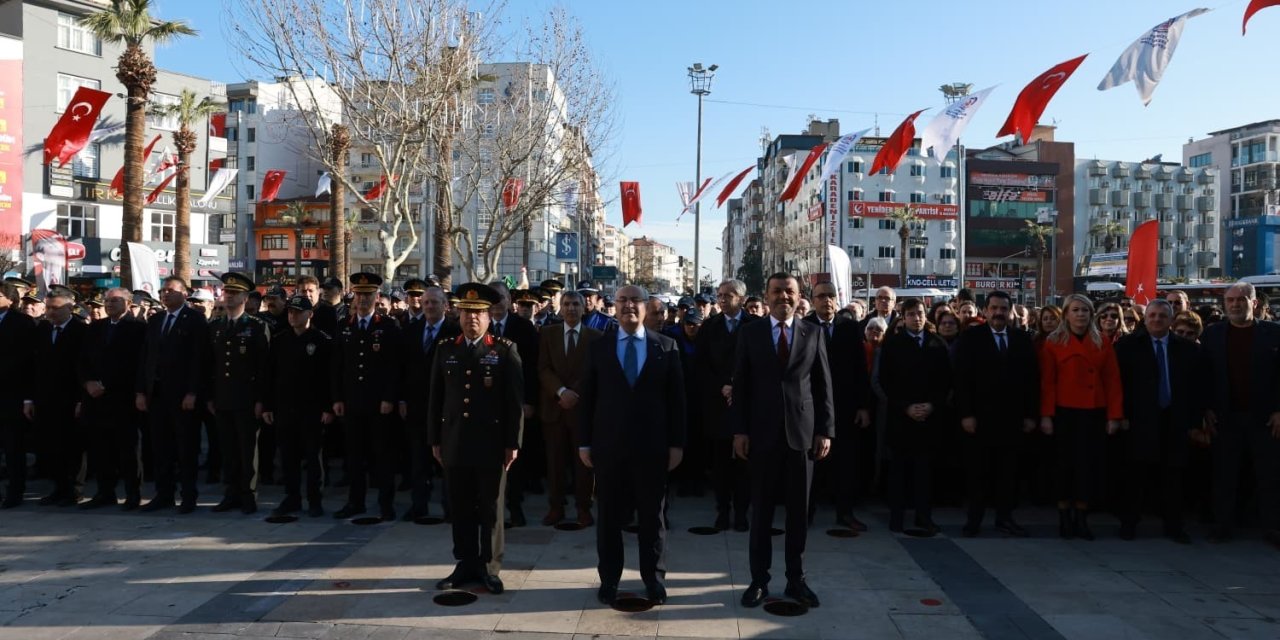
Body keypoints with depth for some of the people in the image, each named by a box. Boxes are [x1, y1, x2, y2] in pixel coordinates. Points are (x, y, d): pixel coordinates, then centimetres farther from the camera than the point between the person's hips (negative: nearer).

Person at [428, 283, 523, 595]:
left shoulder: (506, 350, -2)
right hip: (454, 443, 3)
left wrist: (513, 443, -7)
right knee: (460, 508, 9)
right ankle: (466, 564, 22)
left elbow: (516, 401, -4)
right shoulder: (445, 349, 8)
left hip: (491, 443, -3)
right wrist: (434, 440, 8)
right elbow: (436, 398, 10)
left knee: (491, 508, 6)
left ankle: (490, 567, 17)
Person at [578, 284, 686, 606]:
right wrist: (584, 442, 0)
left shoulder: (666, 347, 2)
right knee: (609, 515, 9)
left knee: (653, 515, 10)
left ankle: (654, 578, 24)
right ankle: (609, 579, 22)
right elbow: (587, 397, 4)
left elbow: (676, 398, 2)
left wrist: (677, 443, -2)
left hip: (652, 444, 0)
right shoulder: (598, 347, 4)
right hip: (609, 444, 1)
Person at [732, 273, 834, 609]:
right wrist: (740, 430, -4)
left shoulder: (814, 333, 6)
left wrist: (826, 430, -2)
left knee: (799, 510, 9)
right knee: (761, 509, 6)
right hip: (763, 432, -1)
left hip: (802, 432, 1)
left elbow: (824, 386, 4)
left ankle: (796, 579, 21)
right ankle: (759, 579, 17)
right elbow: (741, 384, 2)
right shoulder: (750, 332, 4)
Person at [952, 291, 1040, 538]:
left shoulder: (1023, 339, 9)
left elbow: (1032, 378, 8)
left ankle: (1004, 518, 17)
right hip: (980, 416, -3)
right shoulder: (970, 337, 0)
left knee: (1008, 471, 8)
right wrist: (965, 414, -12)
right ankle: (974, 518, 12)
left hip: (1012, 418, 3)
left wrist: (1031, 414, 2)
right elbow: (962, 378, -6)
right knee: (977, 471, 4)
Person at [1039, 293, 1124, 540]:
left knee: (1089, 465, 5)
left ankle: (1081, 518, 16)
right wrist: (1046, 415, -10)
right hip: (1064, 413, -2)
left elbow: (1113, 381, 4)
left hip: (1094, 414, 2)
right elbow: (1047, 382, -4)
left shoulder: (1103, 343, 7)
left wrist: (1114, 415, -3)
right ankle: (1065, 517, 13)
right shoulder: (1053, 343, 0)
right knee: (1065, 465, 3)